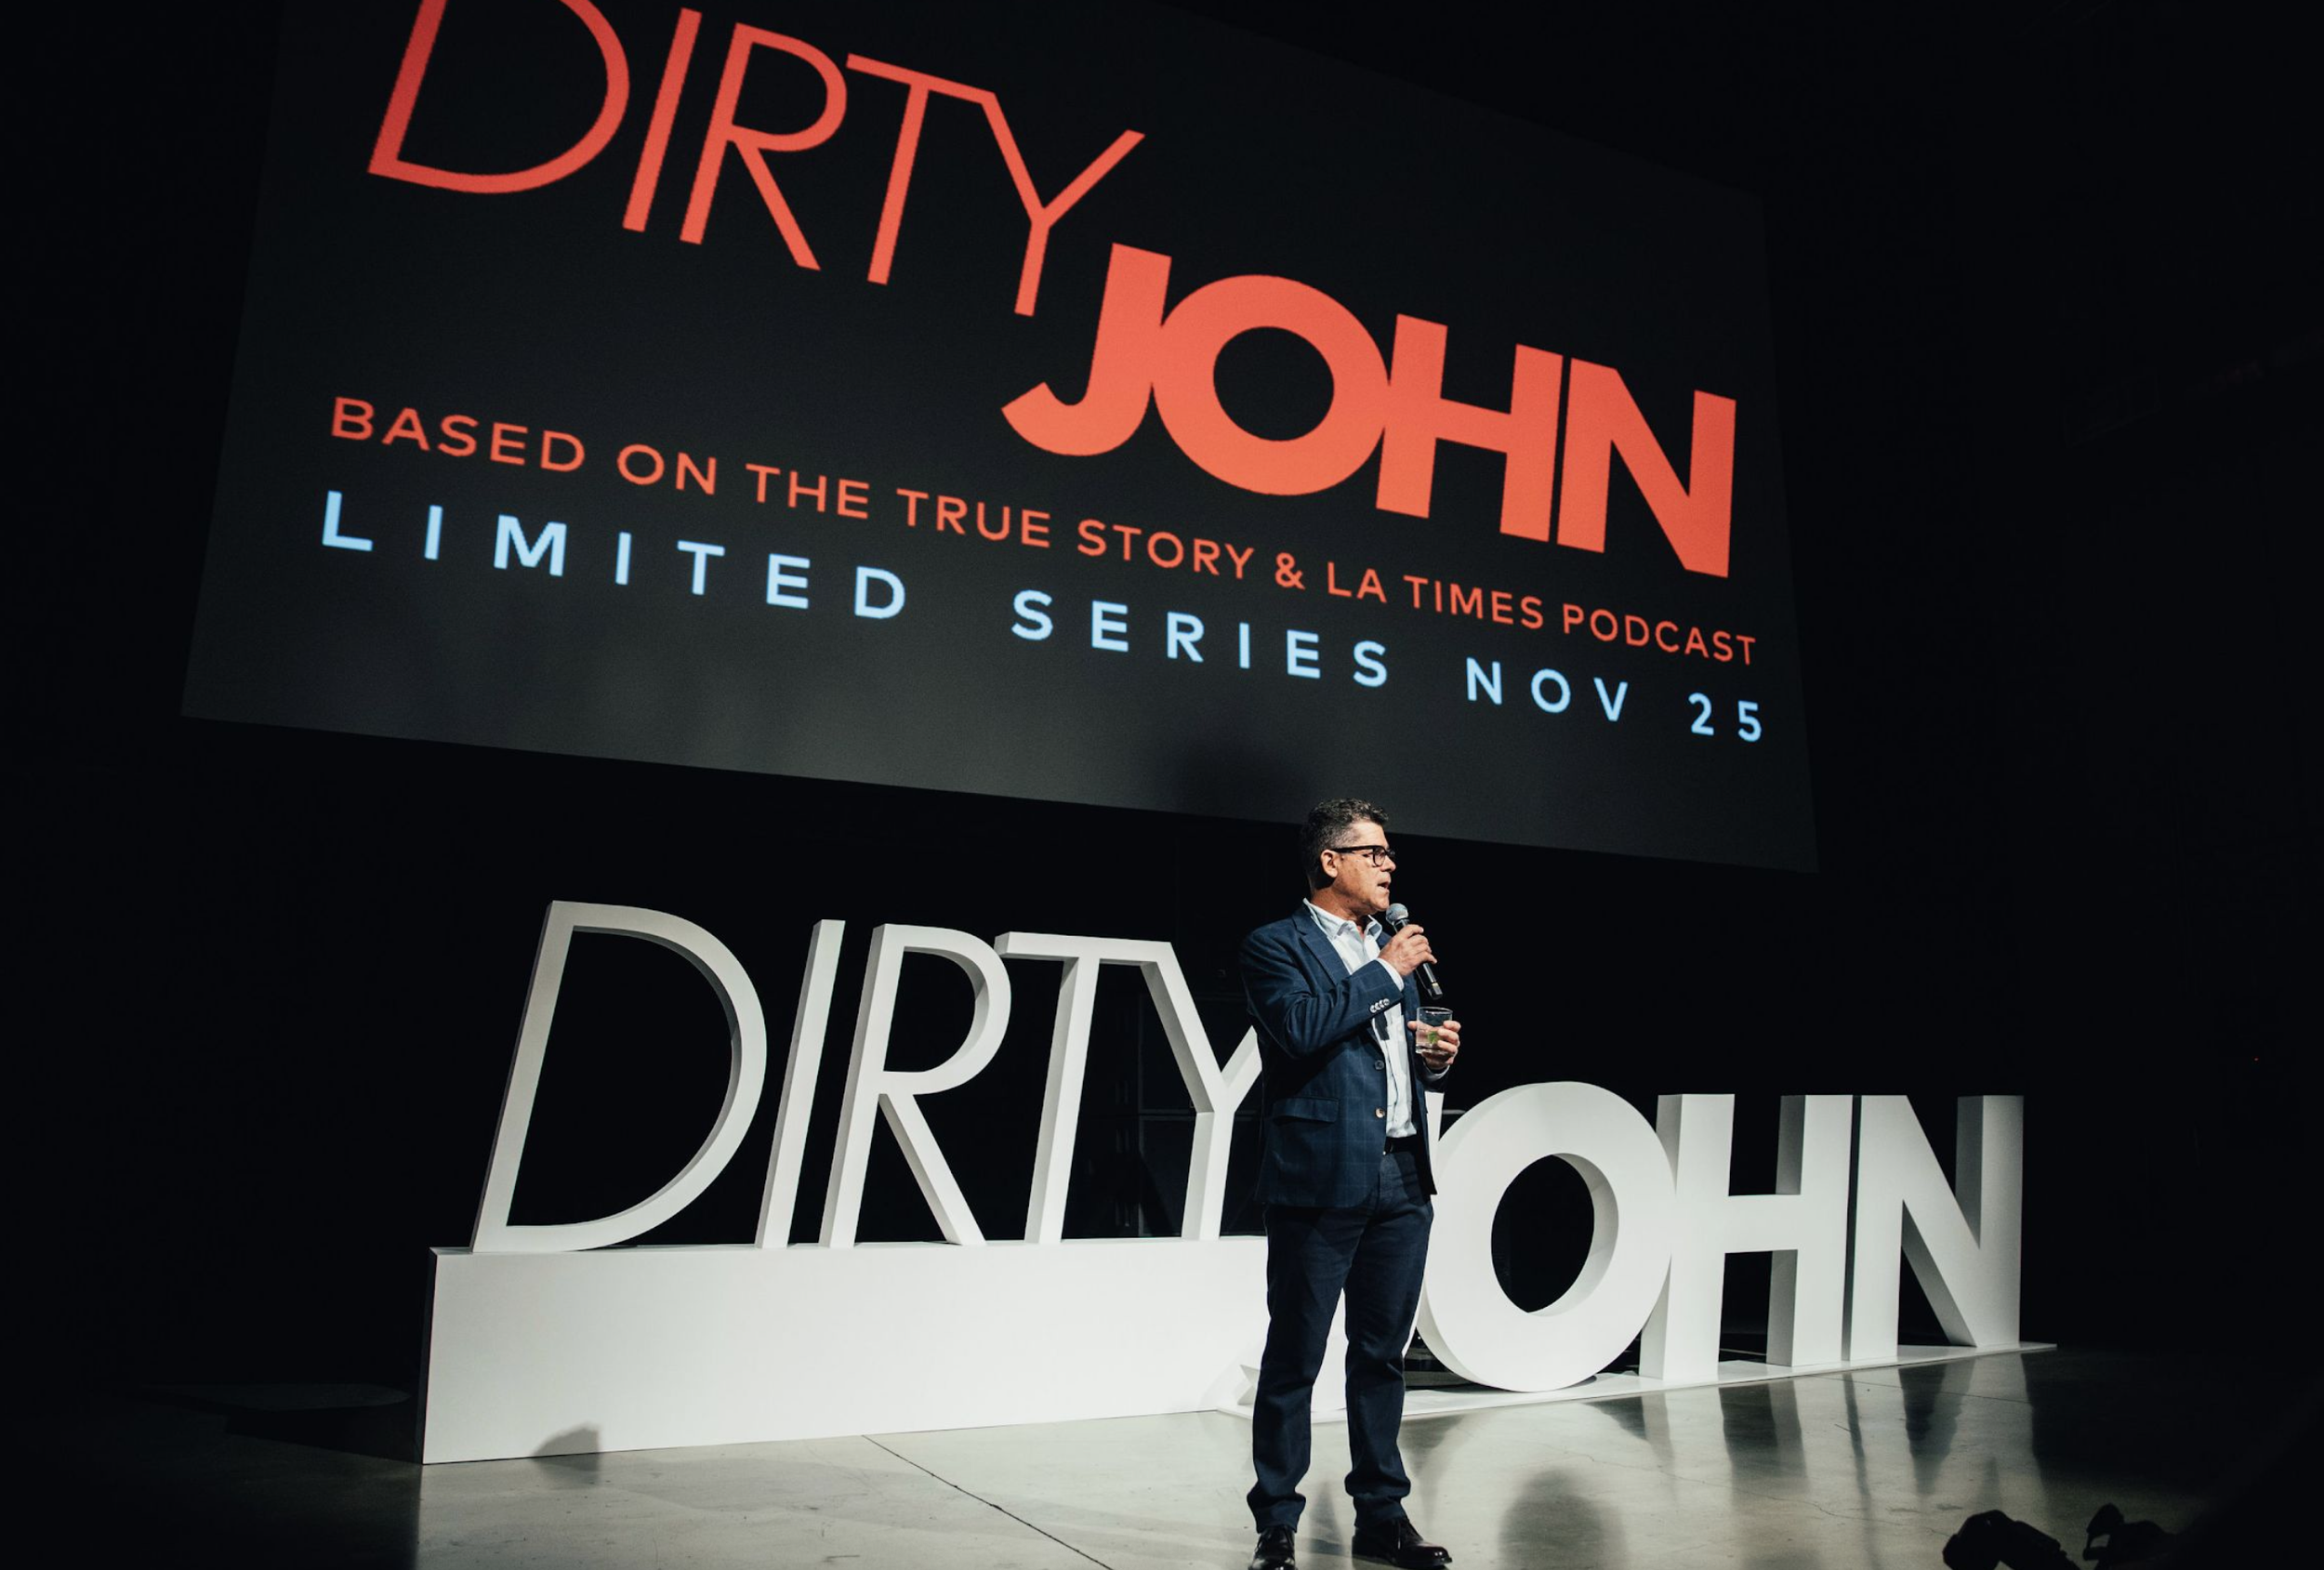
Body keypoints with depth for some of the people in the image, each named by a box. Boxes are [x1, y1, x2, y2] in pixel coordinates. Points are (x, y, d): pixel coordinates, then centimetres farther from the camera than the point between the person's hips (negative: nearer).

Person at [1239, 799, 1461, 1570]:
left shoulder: (1391, 947, 19)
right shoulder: (1276, 946, -4)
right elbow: (1302, 1027, -22)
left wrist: (1436, 1055, 4)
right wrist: (1385, 971, -14)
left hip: (1402, 1179, 7)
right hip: (1322, 1179, -6)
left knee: (1382, 1354, 14)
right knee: (1294, 1358, 3)